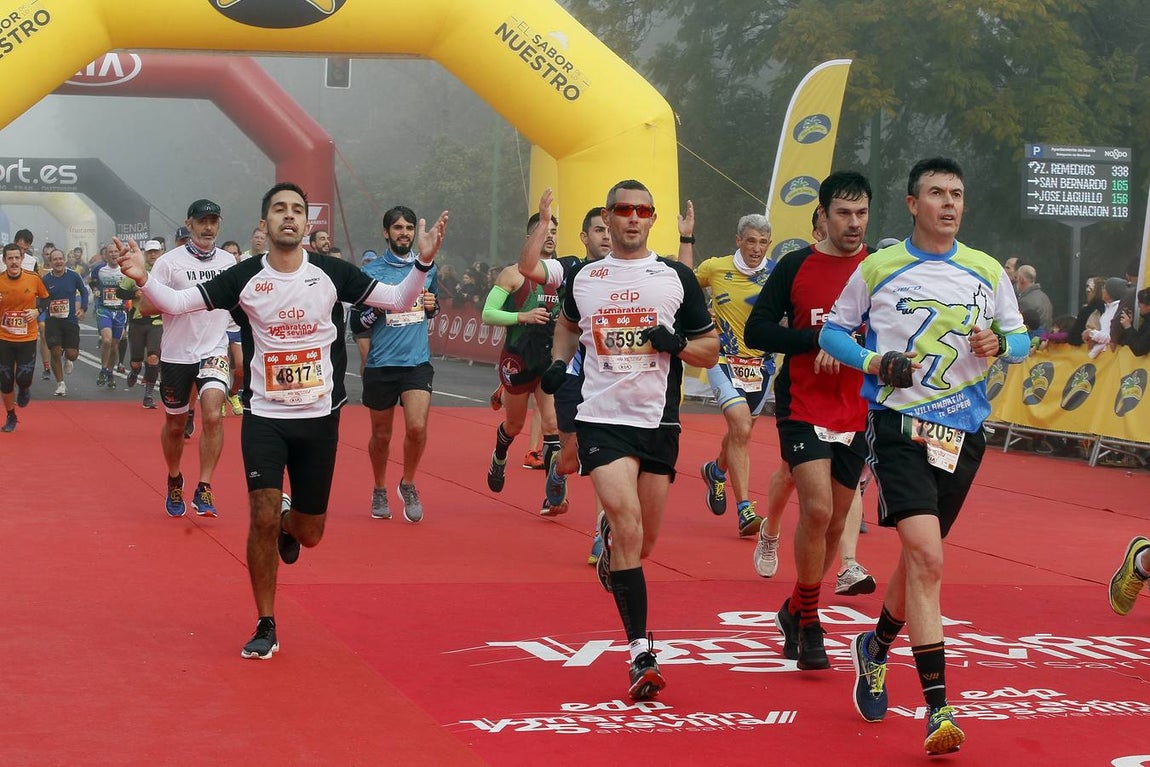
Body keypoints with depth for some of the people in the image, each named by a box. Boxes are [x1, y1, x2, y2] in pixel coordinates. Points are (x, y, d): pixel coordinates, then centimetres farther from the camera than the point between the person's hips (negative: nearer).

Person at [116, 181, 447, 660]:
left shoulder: (331, 273, -5)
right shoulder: (244, 278, -6)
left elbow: (398, 301, -3)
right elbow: (177, 303, -7)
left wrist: (422, 262, -20)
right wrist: (143, 279, -26)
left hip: (320, 418, 1)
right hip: (264, 417, -1)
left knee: (309, 533, 8)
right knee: (262, 518, -13)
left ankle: (287, 525, 48)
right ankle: (266, 627, 4)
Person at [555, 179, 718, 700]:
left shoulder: (677, 278, 5)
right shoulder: (583, 278, 8)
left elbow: (711, 349, 7)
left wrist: (677, 343, -11)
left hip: (658, 422, 1)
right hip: (602, 419, -1)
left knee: (643, 543, 9)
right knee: (629, 530, -18)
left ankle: (609, 539, 48)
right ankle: (641, 655, -16)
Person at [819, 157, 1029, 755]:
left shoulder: (988, 272, 9)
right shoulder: (877, 269, 3)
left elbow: (1021, 338, 15)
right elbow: (832, 331, 10)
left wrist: (998, 343, -9)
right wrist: (877, 362, -8)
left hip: (962, 430, 4)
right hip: (898, 422, -4)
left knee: (920, 556, 14)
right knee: (925, 555, -19)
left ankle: (876, 646, 43)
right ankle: (937, 707, -19)